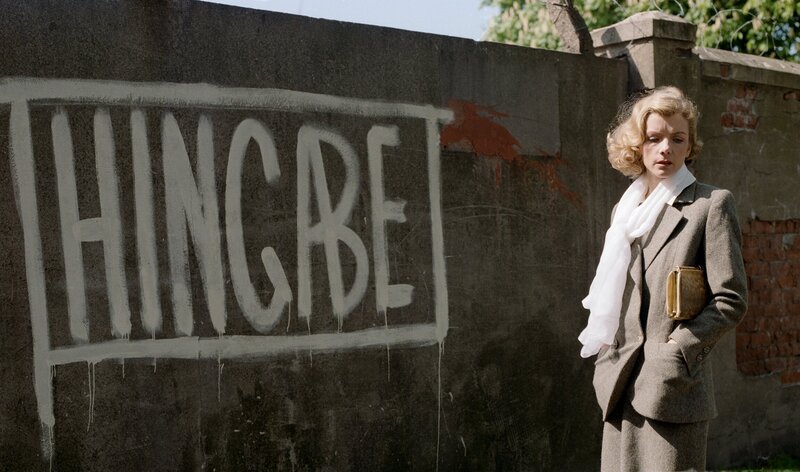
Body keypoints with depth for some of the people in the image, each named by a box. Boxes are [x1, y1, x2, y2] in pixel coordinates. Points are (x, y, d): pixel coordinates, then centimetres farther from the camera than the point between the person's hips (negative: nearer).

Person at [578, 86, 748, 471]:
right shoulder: (625, 210, 15)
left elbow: (731, 299, -7)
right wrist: (607, 354, 8)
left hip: (675, 393, -5)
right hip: (622, 390, 6)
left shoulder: (711, 204, -2)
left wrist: (678, 349, -15)